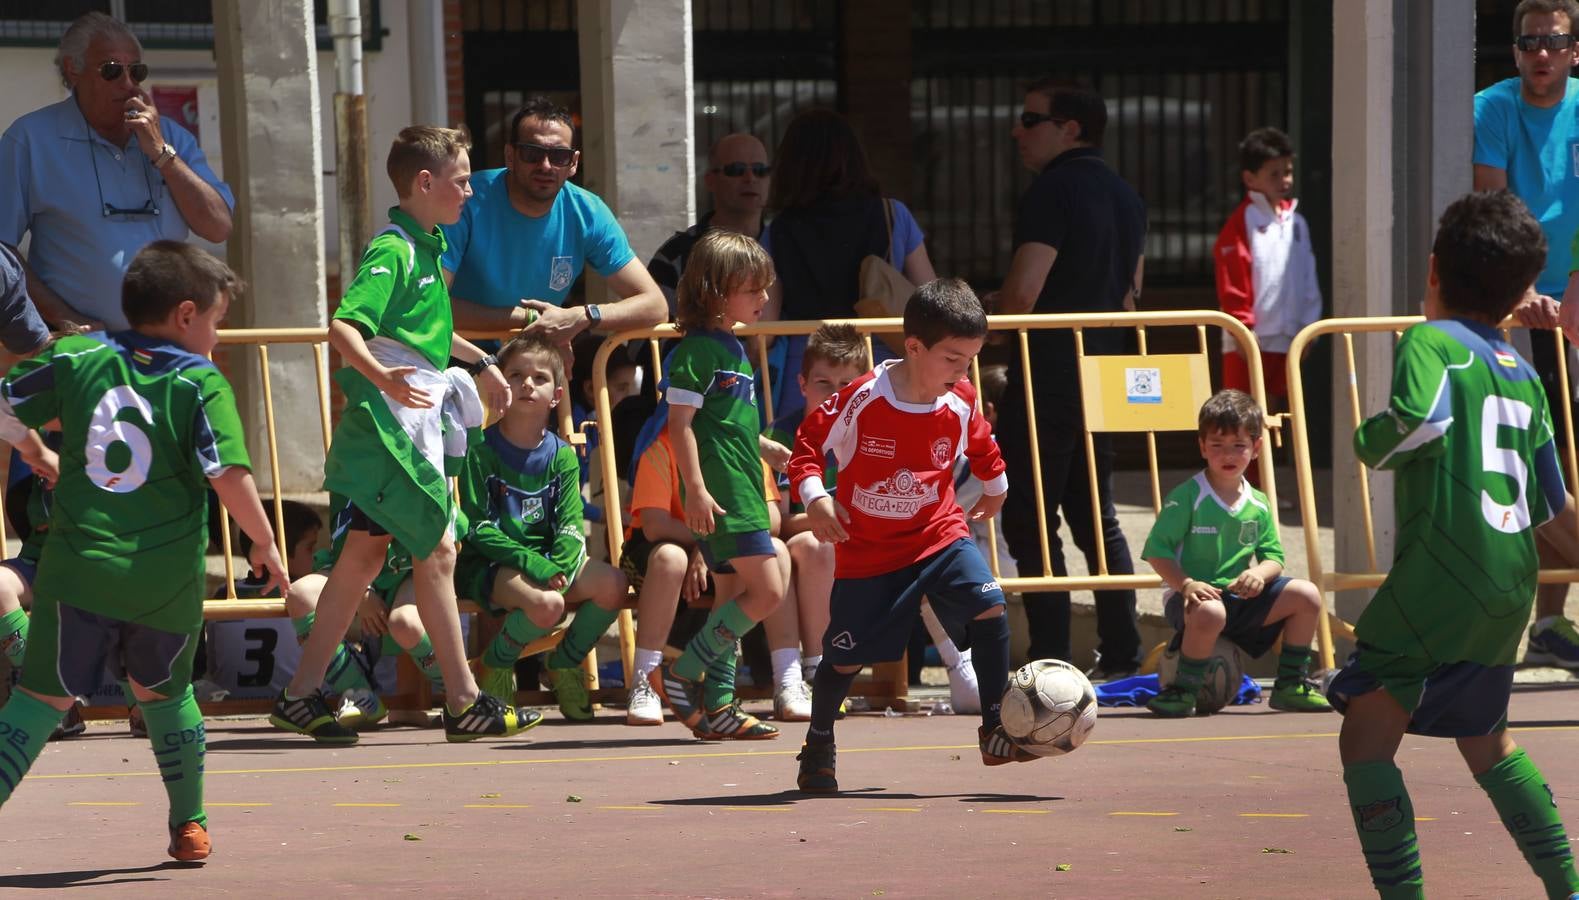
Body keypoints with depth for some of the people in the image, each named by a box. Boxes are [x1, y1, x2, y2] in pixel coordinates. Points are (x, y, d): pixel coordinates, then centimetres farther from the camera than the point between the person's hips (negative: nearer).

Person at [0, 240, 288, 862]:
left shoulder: (75, 359, 4)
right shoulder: (202, 386, -5)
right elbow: (230, 478, -14)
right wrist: (267, 545, 0)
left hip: (78, 573, 0)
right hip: (166, 579, 0)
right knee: (163, 692, 22)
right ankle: (189, 825, 30)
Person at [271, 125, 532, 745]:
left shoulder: (427, 248, 16)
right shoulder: (393, 251, -15)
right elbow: (343, 325, -27)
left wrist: (481, 363, 43)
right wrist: (380, 375, -42)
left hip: (420, 420, 10)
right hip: (393, 421, -10)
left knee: (365, 554, 10)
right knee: (435, 550, -5)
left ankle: (301, 695, 13)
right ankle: (464, 704, 0)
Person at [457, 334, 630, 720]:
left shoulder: (562, 456, 8)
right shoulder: (482, 451, -5)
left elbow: (571, 524, 0)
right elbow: (478, 528, -11)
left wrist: (559, 566, -21)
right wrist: (533, 564, -22)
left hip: (547, 561, 5)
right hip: (490, 567, -5)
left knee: (612, 584, -20)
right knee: (546, 603, -34)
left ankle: (564, 663, 4)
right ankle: (496, 667, -4)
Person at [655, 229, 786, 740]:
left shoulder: (733, 348, 19)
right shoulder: (698, 349, -11)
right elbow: (680, 423, -16)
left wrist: (775, 450, 32)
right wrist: (694, 489, -22)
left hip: (742, 487, 10)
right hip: (721, 490, -10)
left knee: (743, 594, 8)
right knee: (766, 590, -14)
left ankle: (717, 704, 11)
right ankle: (684, 674, -7)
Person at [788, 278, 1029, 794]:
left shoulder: (961, 402, -7)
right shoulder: (862, 399, -21)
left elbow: (979, 441, 16)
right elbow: (809, 440, -9)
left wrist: (995, 486, 29)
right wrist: (813, 497, -22)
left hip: (938, 534, 3)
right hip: (866, 550, -3)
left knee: (989, 610, -18)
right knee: (846, 656, 3)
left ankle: (996, 732, -9)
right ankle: (817, 747, 28)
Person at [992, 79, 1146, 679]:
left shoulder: (1052, 191, -14)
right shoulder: (1126, 197, 14)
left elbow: (1022, 292, -20)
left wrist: (987, 322, -2)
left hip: (1049, 374, -8)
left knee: (1030, 519, -4)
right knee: (1095, 516, 16)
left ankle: (1050, 662, -8)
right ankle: (1121, 655, 15)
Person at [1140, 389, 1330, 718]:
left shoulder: (1258, 505, 9)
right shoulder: (1186, 498, -8)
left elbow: (1273, 556, 9)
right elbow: (1157, 550, -12)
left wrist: (1260, 573, -16)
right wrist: (1186, 585, -27)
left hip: (1241, 595, 6)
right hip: (1198, 594, -6)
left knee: (1307, 596, -7)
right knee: (1209, 612, -42)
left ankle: (1290, 685, 6)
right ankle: (1183, 691, -19)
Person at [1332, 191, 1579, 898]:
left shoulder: (1430, 342, -5)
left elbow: (1423, 417, -27)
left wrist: (1371, 442, -7)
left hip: (1440, 574, -8)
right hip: (1511, 586, 8)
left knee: (1365, 736, -4)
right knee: (1484, 739, 25)